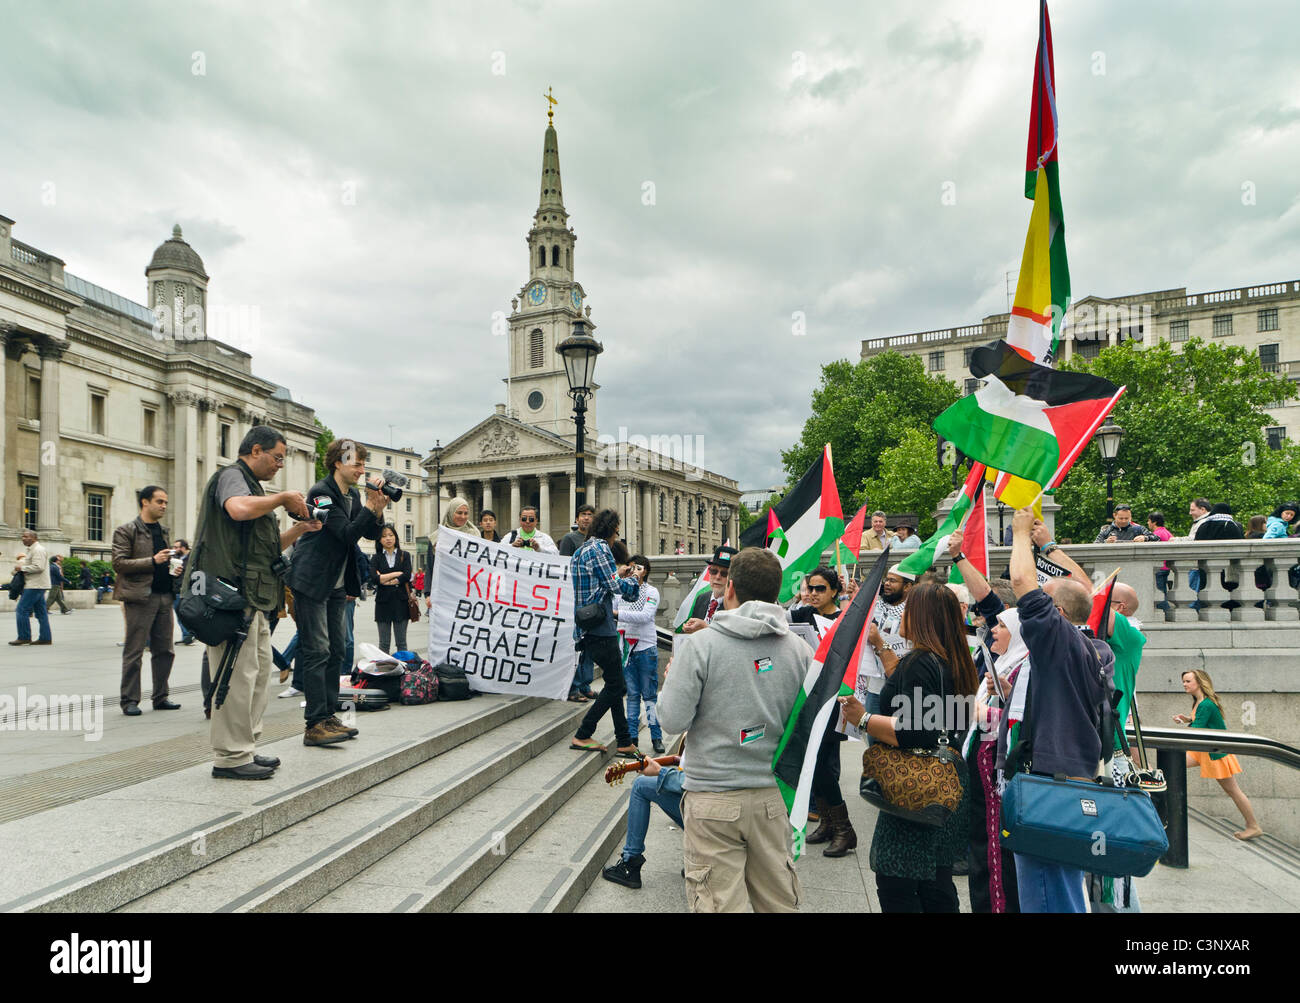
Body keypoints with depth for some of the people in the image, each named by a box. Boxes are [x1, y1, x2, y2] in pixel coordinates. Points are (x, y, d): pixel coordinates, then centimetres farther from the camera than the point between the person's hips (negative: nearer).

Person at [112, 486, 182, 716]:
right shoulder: (126, 531, -3)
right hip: (140, 597, -7)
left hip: (164, 596, 7)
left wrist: (173, 567, 7)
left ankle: (160, 697, 19)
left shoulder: (164, 531, 18)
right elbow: (119, 563, -11)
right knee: (134, 652, -1)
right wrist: (152, 561, -19)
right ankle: (129, 700, 8)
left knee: (165, 650, 10)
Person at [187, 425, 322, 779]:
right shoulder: (232, 476, -4)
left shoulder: (253, 486, 26)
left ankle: (246, 747, 20)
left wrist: (299, 529, 13)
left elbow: (267, 547, 27)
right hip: (232, 593, -10)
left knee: (260, 671, 12)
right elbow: (239, 509, -29)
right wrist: (283, 498, -15)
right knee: (239, 674, -8)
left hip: (253, 598, 10)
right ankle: (230, 757, -1)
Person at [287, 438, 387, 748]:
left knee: (337, 651, 10)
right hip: (311, 583, -9)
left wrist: (378, 511, -9)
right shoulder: (321, 493, -14)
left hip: (337, 585, 9)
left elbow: (371, 534, 8)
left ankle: (329, 716, 18)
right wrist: (371, 506, -24)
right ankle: (315, 725, -6)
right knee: (317, 652, -9)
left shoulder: (353, 495, 12)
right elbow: (347, 533, -22)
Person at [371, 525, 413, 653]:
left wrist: (385, 580, -6)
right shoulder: (376, 558, 8)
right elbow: (374, 578, -8)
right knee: (384, 644, 2)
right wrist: (396, 574, -7)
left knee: (401, 642, 2)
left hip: (401, 601, 0)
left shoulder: (404, 555, 8)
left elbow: (407, 576, -7)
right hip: (383, 601, 0)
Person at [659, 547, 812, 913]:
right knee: (780, 901, 18)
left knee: (716, 903, 7)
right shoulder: (799, 649, -1)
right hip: (774, 796, 4)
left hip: (713, 797, -4)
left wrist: (672, 678, 6)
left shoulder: (702, 645, -14)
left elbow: (673, 719, -12)